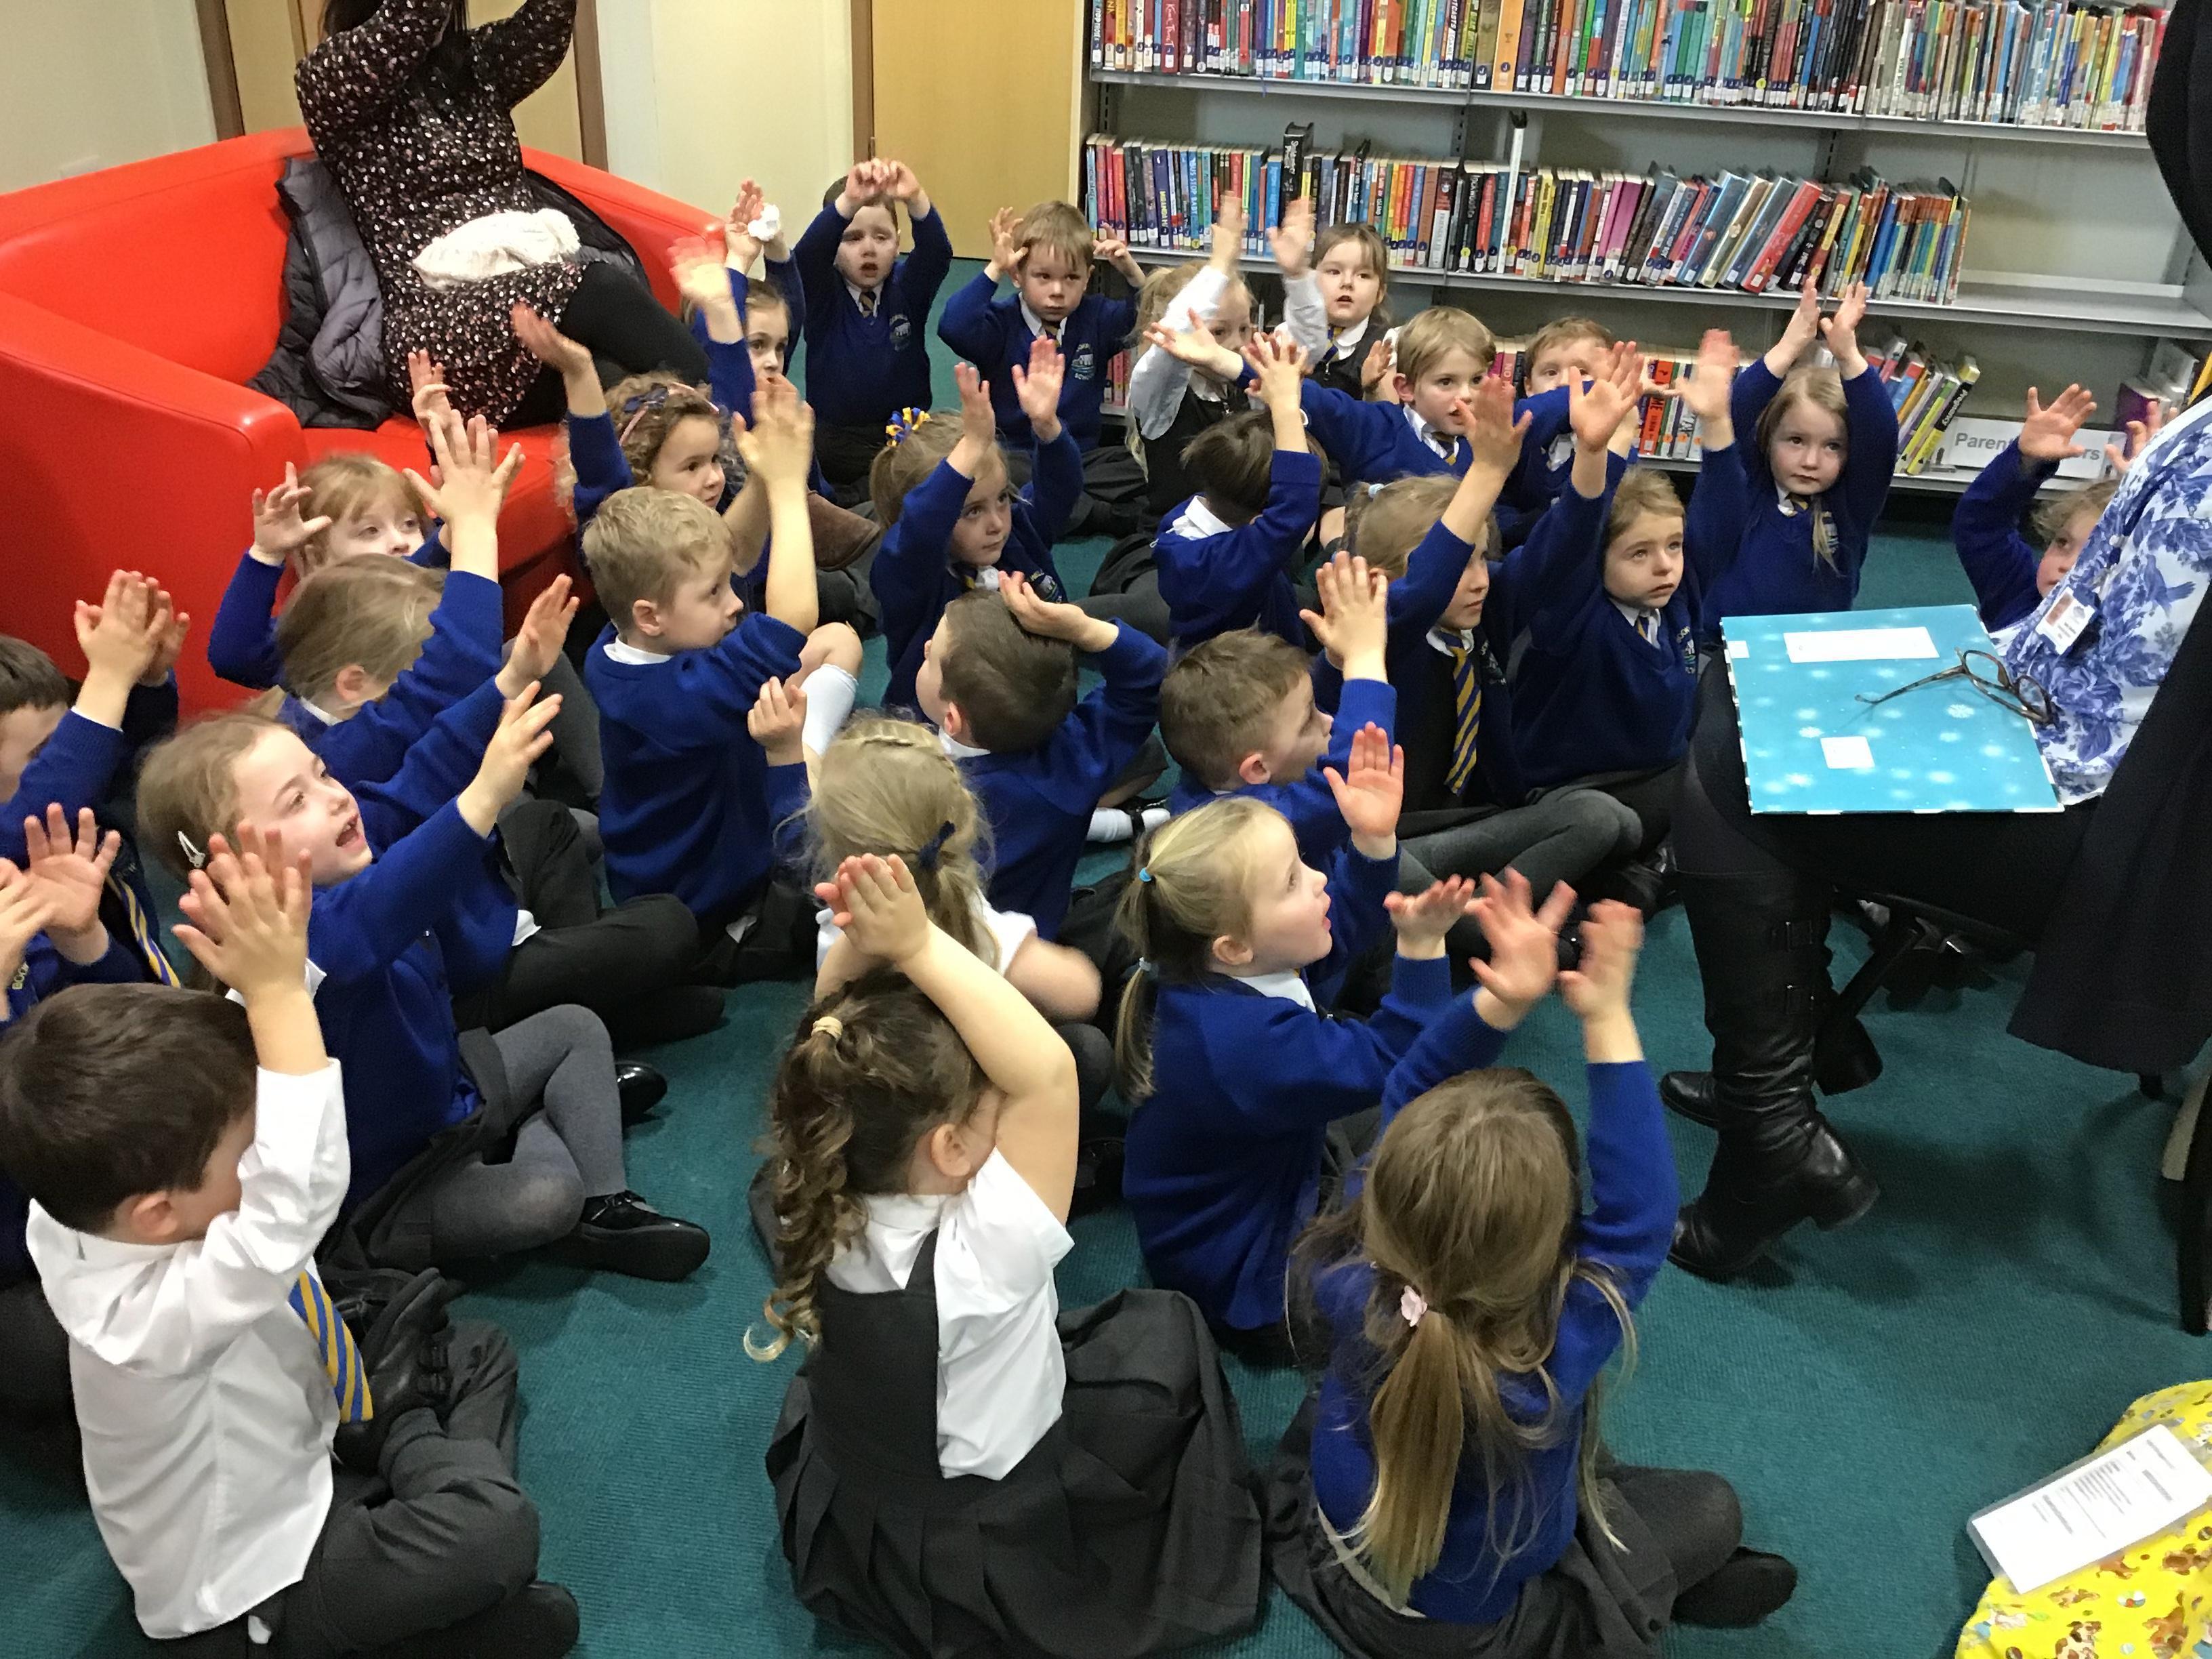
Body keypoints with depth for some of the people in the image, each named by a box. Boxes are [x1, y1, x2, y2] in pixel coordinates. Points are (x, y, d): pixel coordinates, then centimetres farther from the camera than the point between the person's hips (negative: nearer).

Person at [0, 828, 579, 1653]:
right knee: (497, 1530, -30)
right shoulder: (152, 1314, -41)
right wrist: (277, 986, -50)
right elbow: (302, 1191, -53)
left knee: (476, 1351, 18)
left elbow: (251, 1062, -11)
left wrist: (272, 953, -31)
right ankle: (414, 1448, 0)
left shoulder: (96, 1207, -16)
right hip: (256, 1586, -8)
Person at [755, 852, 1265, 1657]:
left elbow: (829, 1059, -13)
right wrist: (917, 946, -42)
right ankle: (1193, 1565, 30)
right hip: (998, 1575, -4)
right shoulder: (983, 1253, -39)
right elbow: (1048, 1073, -44)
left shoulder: (820, 1214, -22)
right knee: (1166, 1328, 12)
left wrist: (860, 947, -30)